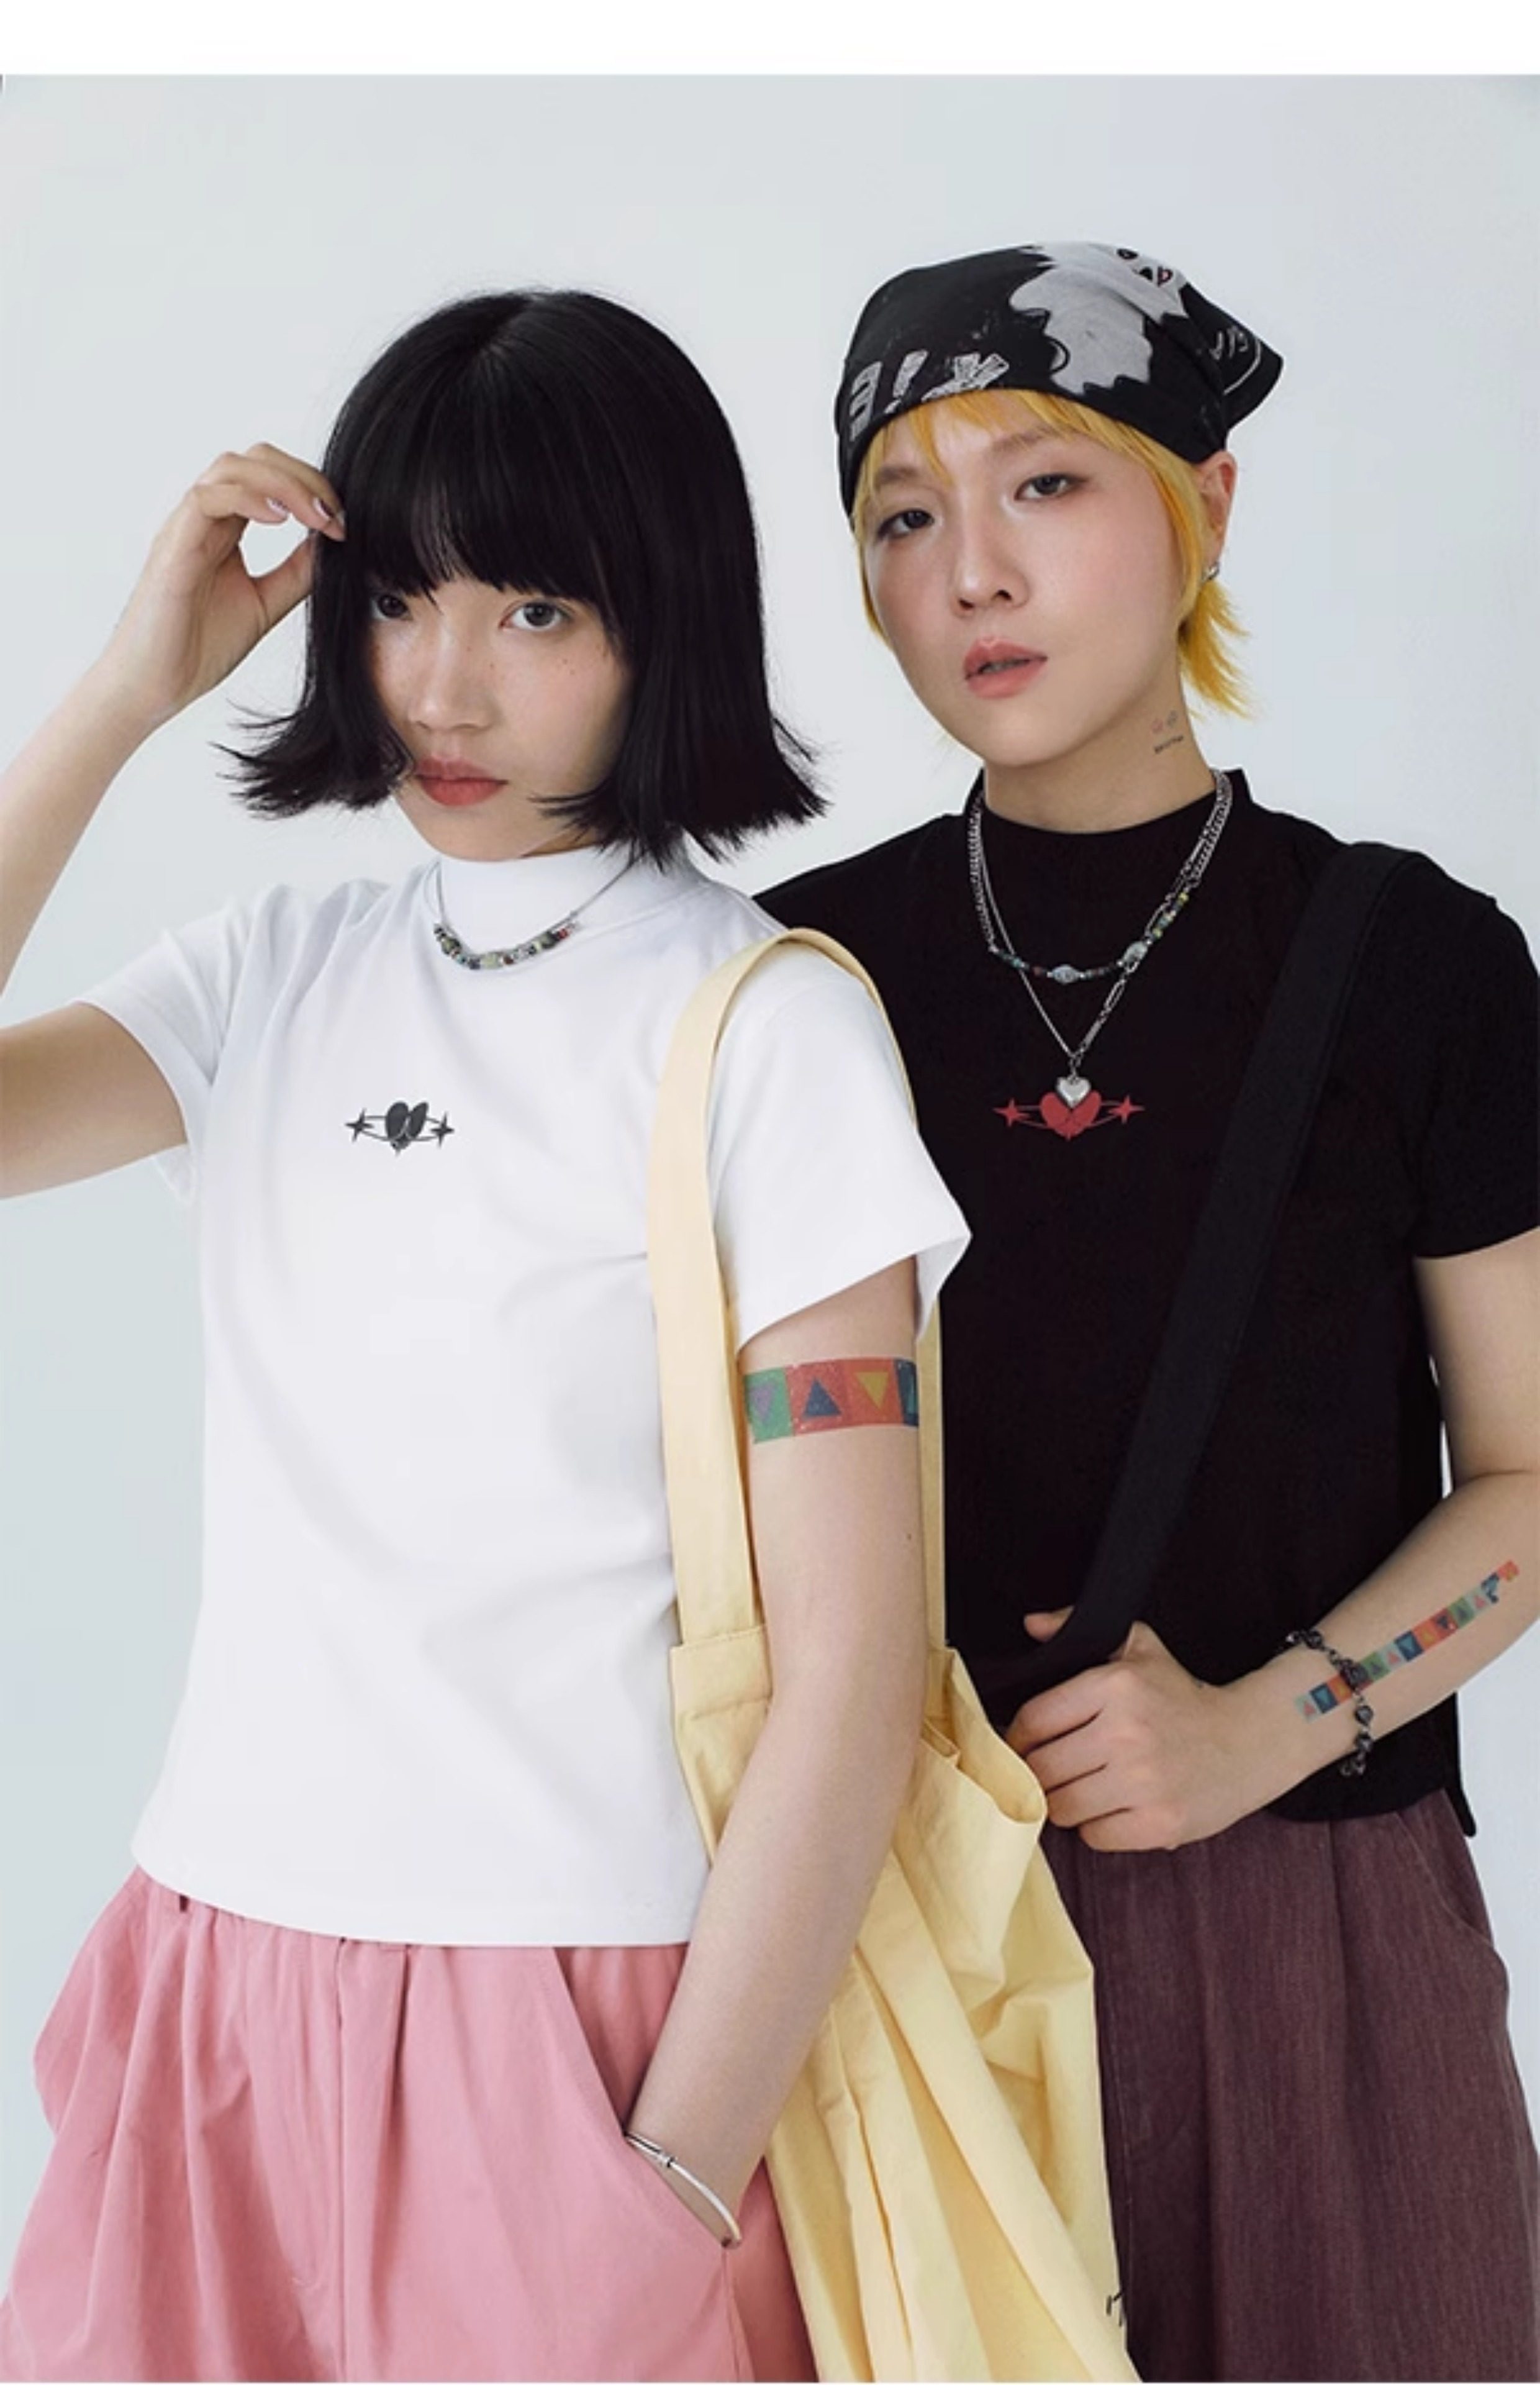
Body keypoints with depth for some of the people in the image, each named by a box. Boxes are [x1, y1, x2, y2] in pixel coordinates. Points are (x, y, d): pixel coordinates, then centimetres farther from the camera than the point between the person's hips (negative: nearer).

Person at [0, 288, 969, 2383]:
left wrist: (674, 2190, -13)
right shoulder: (274, 978, 7)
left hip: (580, 2022, -4)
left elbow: (853, 1665, -12)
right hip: (220, 1997, 4)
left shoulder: (772, 1025, -8)